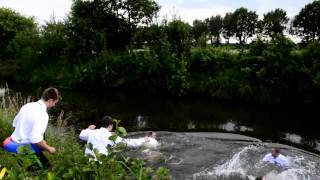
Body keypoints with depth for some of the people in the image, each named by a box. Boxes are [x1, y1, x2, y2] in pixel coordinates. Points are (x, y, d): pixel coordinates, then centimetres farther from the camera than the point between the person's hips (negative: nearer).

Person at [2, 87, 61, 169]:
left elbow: (15, 124, 13)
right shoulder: (42, 114, -24)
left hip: (15, 141, 8)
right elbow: (36, 139, -30)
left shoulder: (27, 106, 0)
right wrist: (49, 149, -15)